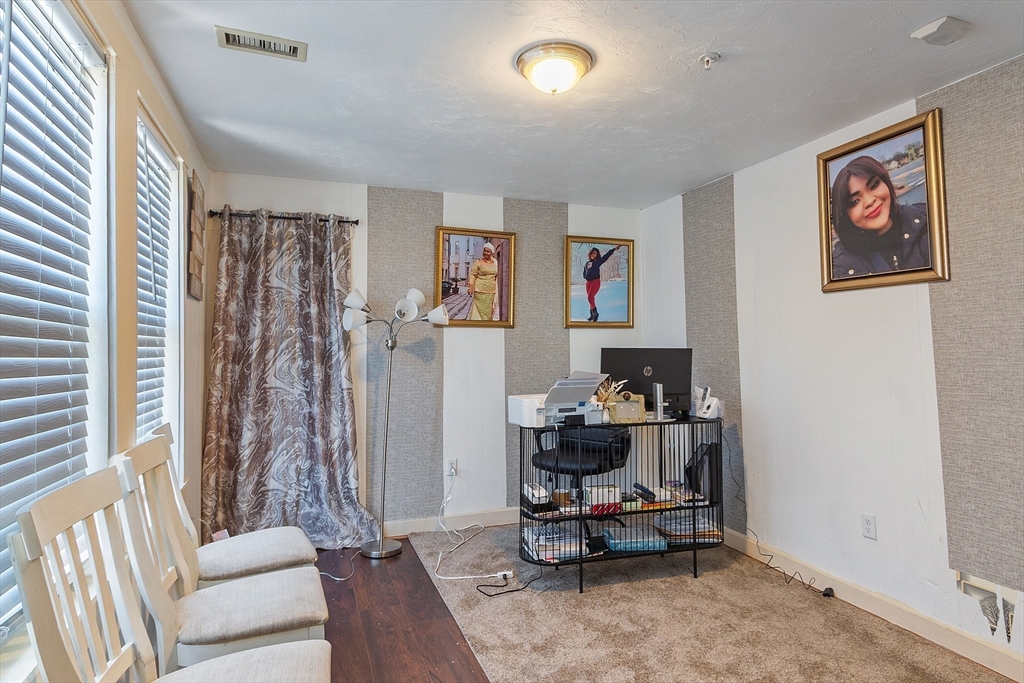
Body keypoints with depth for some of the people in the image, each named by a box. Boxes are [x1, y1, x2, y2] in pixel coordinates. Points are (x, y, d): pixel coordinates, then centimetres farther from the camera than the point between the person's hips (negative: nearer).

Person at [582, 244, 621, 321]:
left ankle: (595, 313, -7)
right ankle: (592, 315, 17)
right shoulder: (587, 263, 14)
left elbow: (607, 255, -8)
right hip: (588, 282, 5)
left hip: (595, 281, -5)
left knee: (590, 297, -18)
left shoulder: (598, 261, 0)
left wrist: (614, 248, -16)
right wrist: (585, 278, 8)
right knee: (590, 298, 8)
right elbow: (584, 272, 26)